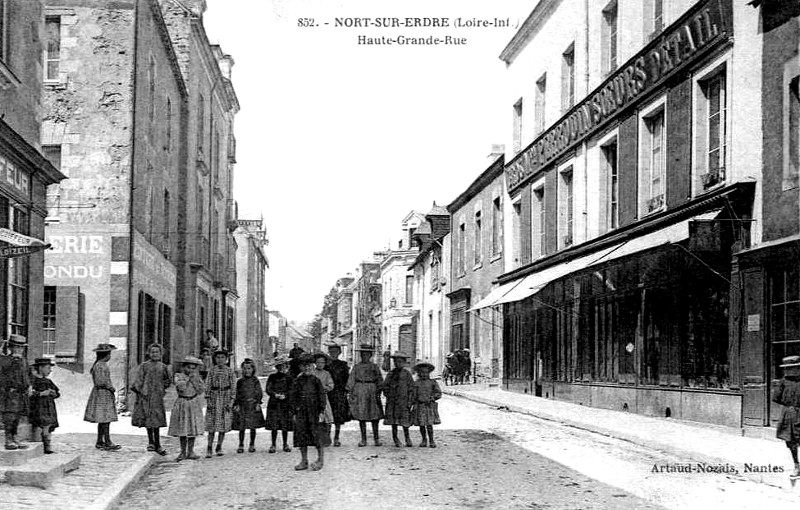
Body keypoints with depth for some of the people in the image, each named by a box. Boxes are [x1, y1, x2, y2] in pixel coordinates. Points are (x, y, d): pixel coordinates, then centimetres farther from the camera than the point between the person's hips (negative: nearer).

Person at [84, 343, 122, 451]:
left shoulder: (102, 365, 16)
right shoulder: (99, 366, -16)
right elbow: (100, 382, -21)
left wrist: (111, 387, 8)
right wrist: (111, 388, -9)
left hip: (106, 394, 10)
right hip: (102, 393, -10)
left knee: (103, 420, 11)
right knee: (105, 419, -9)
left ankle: (100, 442, 15)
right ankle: (107, 443, -9)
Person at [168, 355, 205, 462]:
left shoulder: (197, 377, 5)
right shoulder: (179, 376, -2)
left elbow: (201, 390, -5)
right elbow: (181, 387, -18)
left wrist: (195, 379, -11)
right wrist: (188, 378, -13)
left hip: (194, 405, 2)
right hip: (182, 404, -2)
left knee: (193, 428, 1)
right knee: (182, 429, 2)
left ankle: (190, 452, 8)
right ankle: (183, 452, 11)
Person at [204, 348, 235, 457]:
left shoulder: (230, 370, 3)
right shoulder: (212, 370, 4)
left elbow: (233, 386, 2)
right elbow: (207, 385, 3)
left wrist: (231, 401, -6)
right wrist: (208, 400, -5)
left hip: (226, 397, 0)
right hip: (214, 396, 0)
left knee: (224, 423, 3)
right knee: (211, 424, -2)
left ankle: (219, 447, 14)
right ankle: (209, 448, 1)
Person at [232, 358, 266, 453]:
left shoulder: (255, 381, 3)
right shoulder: (240, 381, 8)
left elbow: (259, 393, 3)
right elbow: (237, 394, 9)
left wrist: (258, 403, -5)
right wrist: (236, 404, 1)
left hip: (253, 405, -1)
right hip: (242, 406, 1)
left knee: (253, 426, 2)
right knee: (241, 427, -1)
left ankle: (252, 445, 13)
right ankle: (241, 445, 6)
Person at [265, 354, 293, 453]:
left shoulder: (289, 378, 6)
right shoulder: (272, 377, 7)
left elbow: (291, 390, 0)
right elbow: (268, 389, 0)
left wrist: (284, 395, -18)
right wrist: (275, 394, -17)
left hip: (285, 403, 0)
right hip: (274, 403, 0)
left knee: (285, 426, 2)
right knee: (274, 426, -2)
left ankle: (285, 444, 16)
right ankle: (273, 445, 7)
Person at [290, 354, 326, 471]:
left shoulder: (316, 380, 0)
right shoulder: (297, 381, 6)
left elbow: (322, 396, 0)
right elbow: (293, 398, 10)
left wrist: (322, 412, -6)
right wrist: (294, 413, 4)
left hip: (314, 413, -3)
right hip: (301, 413, 3)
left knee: (317, 435, -2)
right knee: (301, 436, 5)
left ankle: (320, 460, 10)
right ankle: (304, 461, 14)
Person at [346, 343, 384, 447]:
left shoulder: (374, 366, 8)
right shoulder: (356, 366, 8)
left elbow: (379, 380, 6)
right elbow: (351, 380, 7)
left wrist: (379, 392, -3)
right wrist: (350, 392, -2)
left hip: (372, 391, 0)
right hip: (359, 391, 0)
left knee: (374, 416, -1)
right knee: (361, 416, 0)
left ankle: (376, 438, 9)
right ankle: (363, 440, 7)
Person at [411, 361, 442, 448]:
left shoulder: (432, 382, 4)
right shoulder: (416, 383, 7)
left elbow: (439, 394, 4)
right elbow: (413, 396, 8)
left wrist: (431, 399, -12)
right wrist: (413, 407, 1)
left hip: (430, 406, -2)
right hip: (419, 406, 2)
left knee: (429, 424, -8)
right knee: (421, 424, 4)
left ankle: (431, 441, 1)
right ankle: (424, 440, 18)